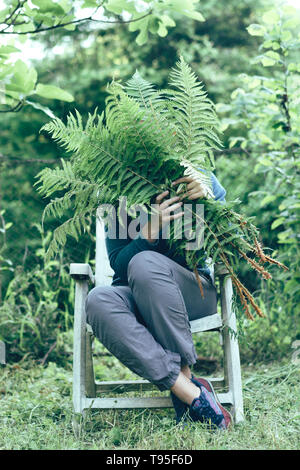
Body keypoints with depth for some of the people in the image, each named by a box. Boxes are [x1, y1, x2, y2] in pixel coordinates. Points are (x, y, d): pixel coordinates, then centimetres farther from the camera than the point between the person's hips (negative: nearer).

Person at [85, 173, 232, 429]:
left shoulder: (201, 180, -1)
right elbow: (119, 263, -10)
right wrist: (151, 229, -26)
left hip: (194, 292, -1)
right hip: (136, 298, 2)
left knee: (145, 263, -33)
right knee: (99, 300, -32)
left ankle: (185, 372, -25)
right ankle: (190, 391, -35)